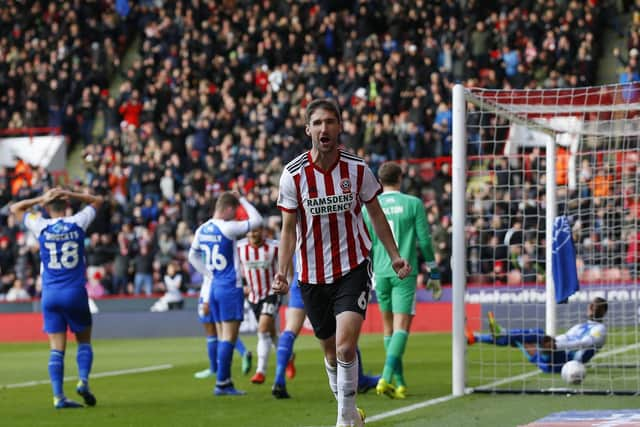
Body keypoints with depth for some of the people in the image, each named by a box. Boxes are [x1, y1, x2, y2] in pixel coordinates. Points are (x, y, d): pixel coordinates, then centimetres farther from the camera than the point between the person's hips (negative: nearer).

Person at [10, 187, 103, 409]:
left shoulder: (41, 227, -2)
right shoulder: (78, 223, -2)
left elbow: (15, 208, 15)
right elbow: (97, 201, 17)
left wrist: (41, 198, 8)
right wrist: (70, 194, 7)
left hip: (50, 294, 1)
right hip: (75, 291, -1)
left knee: (56, 348, 1)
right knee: (84, 341, 14)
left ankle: (58, 396, -9)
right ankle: (83, 381, -7)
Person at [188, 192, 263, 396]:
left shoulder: (202, 230, 8)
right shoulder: (227, 228, -15)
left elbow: (193, 256, 20)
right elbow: (257, 220, -8)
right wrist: (243, 200, 2)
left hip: (211, 286, 8)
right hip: (230, 287, -8)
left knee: (215, 334, 11)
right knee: (229, 335, -6)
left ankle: (223, 379, 12)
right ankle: (222, 383, -8)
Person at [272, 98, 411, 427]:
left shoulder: (357, 169, -5)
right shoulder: (293, 174, -7)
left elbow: (376, 215, 9)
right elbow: (288, 228, -2)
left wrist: (394, 256, 7)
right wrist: (282, 272, -13)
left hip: (353, 267, -1)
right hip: (312, 274, 1)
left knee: (346, 347, -17)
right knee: (330, 351, 12)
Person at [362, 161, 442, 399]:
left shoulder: (369, 207, 5)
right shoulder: (413, 204, 0)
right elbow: (424, 241, 0)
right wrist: (434, 273, 9)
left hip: (381, 273, 3)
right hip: (405, 272, -3)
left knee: (389, 328, 14)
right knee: (401, 327, -8)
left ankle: (399, 382, 15)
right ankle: (386, 378, -25)